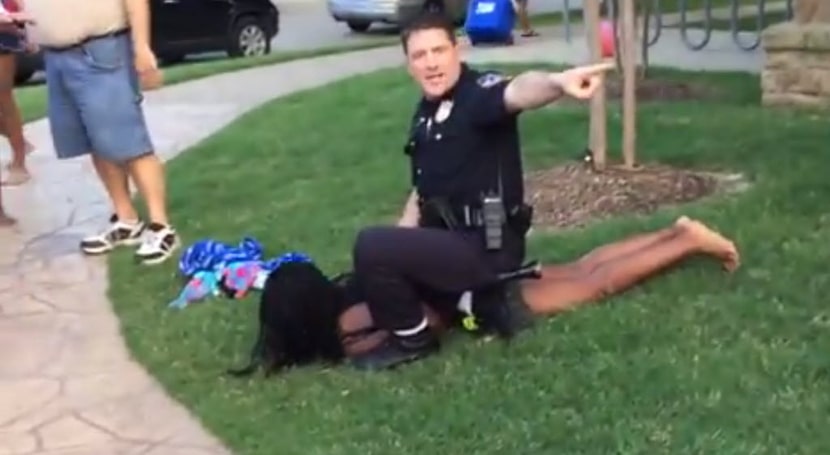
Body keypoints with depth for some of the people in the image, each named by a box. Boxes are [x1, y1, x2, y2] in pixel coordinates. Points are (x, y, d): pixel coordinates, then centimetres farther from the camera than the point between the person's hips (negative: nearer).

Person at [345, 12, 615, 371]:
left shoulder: (479, 92, -16)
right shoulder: (425, 113, 10)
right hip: (456, 239, 10)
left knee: (371, 247, -21)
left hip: (485, 246, -10)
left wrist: (558, 82, -64)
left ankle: (412, 338, 2)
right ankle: (478, 298, 21)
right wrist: (399, 246, 8)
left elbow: (518, 92, -42)